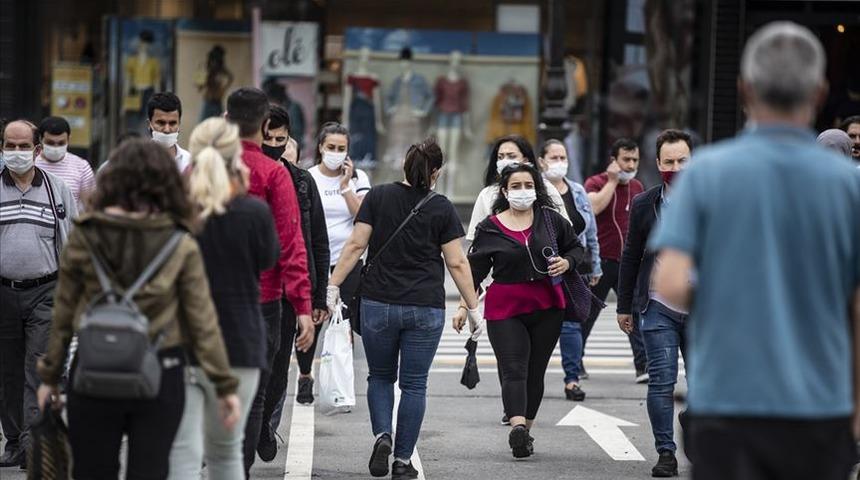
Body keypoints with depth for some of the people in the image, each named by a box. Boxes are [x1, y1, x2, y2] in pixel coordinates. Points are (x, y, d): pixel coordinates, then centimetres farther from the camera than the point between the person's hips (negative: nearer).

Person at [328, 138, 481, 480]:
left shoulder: (378, 197, 0)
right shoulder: (441, 209, -2)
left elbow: (356, 246, -4)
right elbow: (457, 263, -2)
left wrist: (333, 285, 1)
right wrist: (473, 308, 5)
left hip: (378, 305, 1)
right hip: (426, 310, -1)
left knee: (380, 376, 17)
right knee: (414, 385, 7)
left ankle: (382, 436, -6)